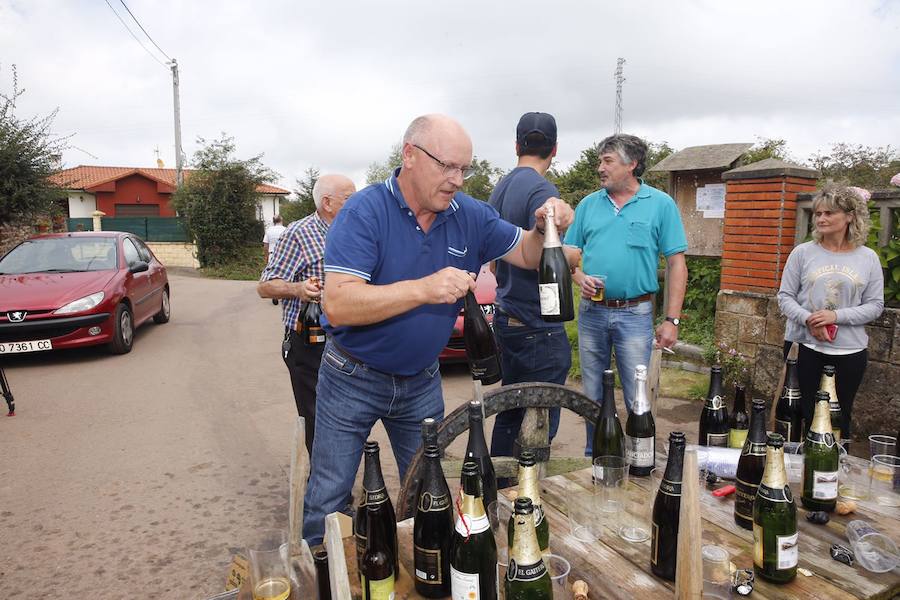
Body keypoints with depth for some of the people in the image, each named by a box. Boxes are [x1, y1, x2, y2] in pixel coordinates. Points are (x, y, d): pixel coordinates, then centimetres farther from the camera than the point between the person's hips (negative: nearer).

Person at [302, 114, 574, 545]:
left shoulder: (470, 216, -5)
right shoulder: (365, 212, -20)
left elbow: (526, 254, 6)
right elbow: (338, 305, -30)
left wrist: (545, 227, -17)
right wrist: (423, 289, -40)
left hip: (421, 382, 4)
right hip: (354, 380, -4)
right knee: (328, 504, 9)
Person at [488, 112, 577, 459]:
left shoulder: (500, 189, 12)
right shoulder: (542, 190, -15)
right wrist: (572, 255, -4)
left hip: (505, 318, 9)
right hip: (537, 325, -9)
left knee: (510, 410, 19)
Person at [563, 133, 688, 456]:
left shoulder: (661, 204, -1)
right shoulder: (588, 204, 8)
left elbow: (676, 265, -3)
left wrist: (672, 320, -8)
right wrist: (580, 278, -10)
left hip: (635, 314, -3)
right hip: (591, 311, 3)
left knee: (637, 399, 2)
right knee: (593, 396, 14)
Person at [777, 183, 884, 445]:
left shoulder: (868, 258, 3)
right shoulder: (803, 252, 0)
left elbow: (875, 305, 1)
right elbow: (785, 297, -1)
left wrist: (836, 316, -15)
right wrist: (809, 320, -18)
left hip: (849, 352, 1)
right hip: (804, 347, -1)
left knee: (840, 418, 12)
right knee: (802, 414, 5)